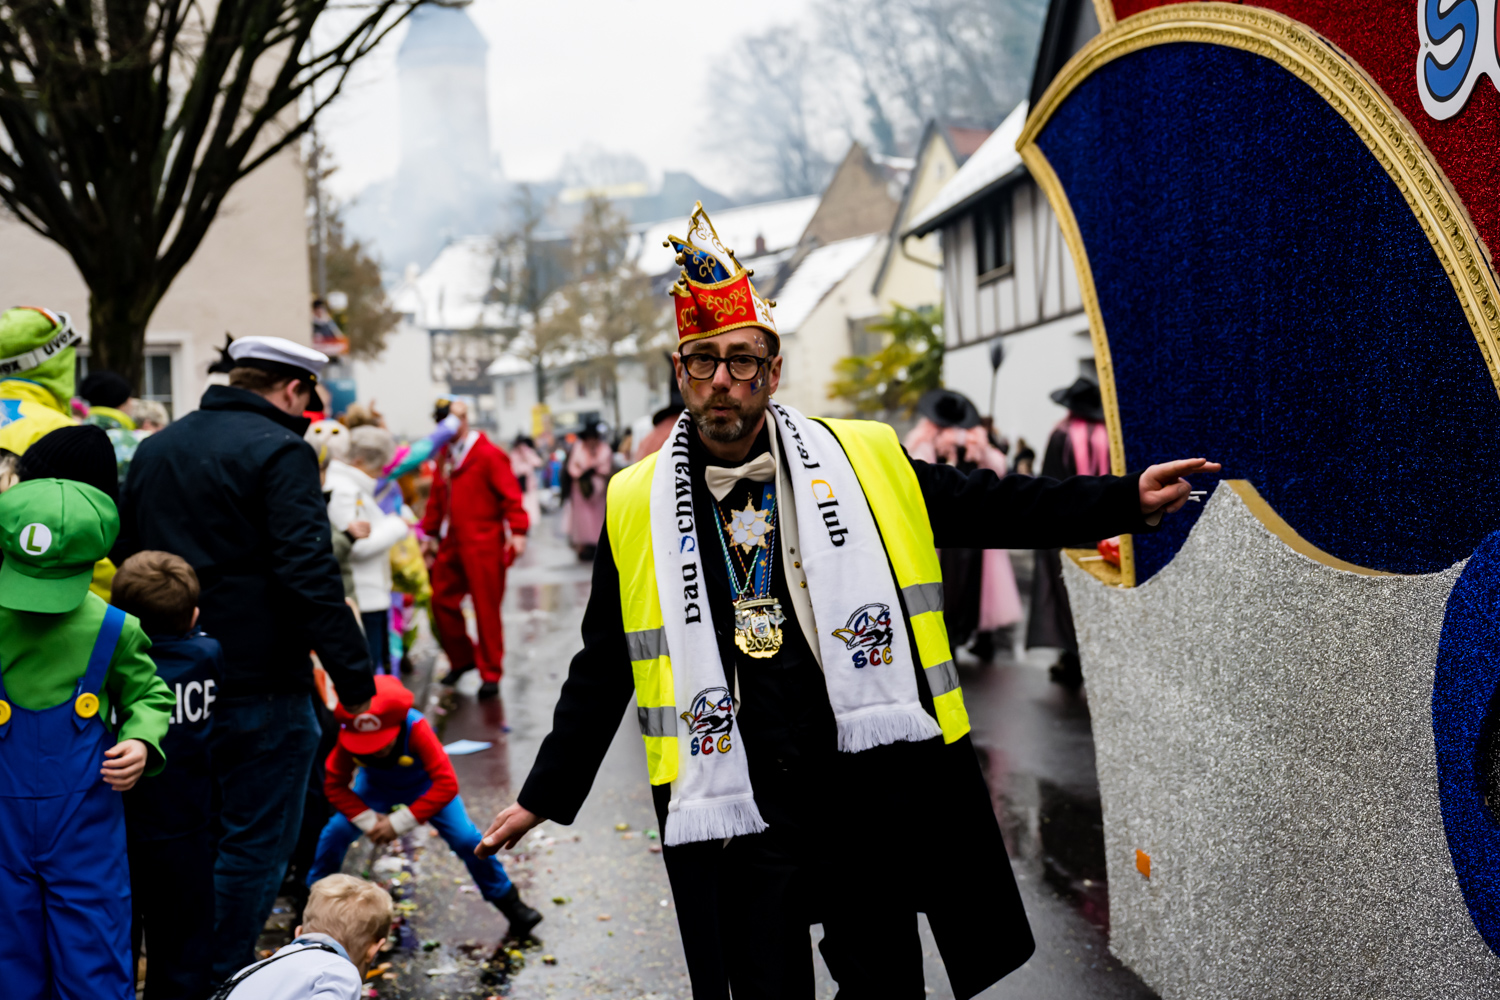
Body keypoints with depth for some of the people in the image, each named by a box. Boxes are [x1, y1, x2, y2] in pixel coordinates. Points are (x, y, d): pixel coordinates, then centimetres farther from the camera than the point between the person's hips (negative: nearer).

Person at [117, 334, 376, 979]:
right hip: (260, 681, -8)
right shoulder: (280, 451, -12)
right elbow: (309, 573, -20)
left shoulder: (153, 449, 14)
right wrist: (355, 675, -18)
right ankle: (222, 978, 5)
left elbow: (126, 555, 19)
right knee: (257, 841, 2)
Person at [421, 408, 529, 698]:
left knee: (486, 609, -2)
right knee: (442, 600, 9)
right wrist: (430, 534, 18)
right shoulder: (444, 456, 15)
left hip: (483, 545, -7)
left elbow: (510, 494, -13)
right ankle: (461, 659, 28)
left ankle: (490, 674, 8)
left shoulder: (488, 454, -8)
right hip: (451, 543, 7)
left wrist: (518, 531, -21)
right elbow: (437, 498, 20)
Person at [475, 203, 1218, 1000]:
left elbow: (989, 508, 7)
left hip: (874, 792, 1)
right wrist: (545, 796, 10)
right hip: (733, 809, 0)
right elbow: (602, 670, 10)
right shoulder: (636, 506, 4)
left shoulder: (866, 463, 3)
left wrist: (1125, 500, -2)